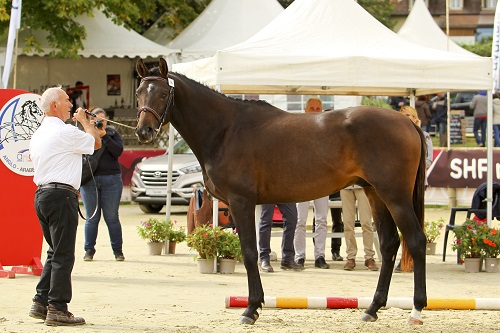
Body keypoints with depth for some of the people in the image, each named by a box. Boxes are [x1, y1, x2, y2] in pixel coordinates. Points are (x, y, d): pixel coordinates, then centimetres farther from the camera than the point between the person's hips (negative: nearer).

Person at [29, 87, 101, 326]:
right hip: (61, 196, -9)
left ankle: (41, 303, 15)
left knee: (55, 252, 16)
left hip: (41, 194, 9)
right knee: (63, 255, -5)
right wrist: (84, 119, 13)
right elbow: (96, 142, 0)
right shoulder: (66, 132, -13)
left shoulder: (38, 134, 15)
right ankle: (57, 309, -6)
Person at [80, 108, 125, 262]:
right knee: (92, 218, 3)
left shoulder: (113, 133, 8)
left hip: (111, 180, -1)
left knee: (112, 218, 1)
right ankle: (89, 250, 9)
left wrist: (104, 136, -13)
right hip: (89, 180, 1)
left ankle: (117, 250, 8)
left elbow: (118, 151, -7)